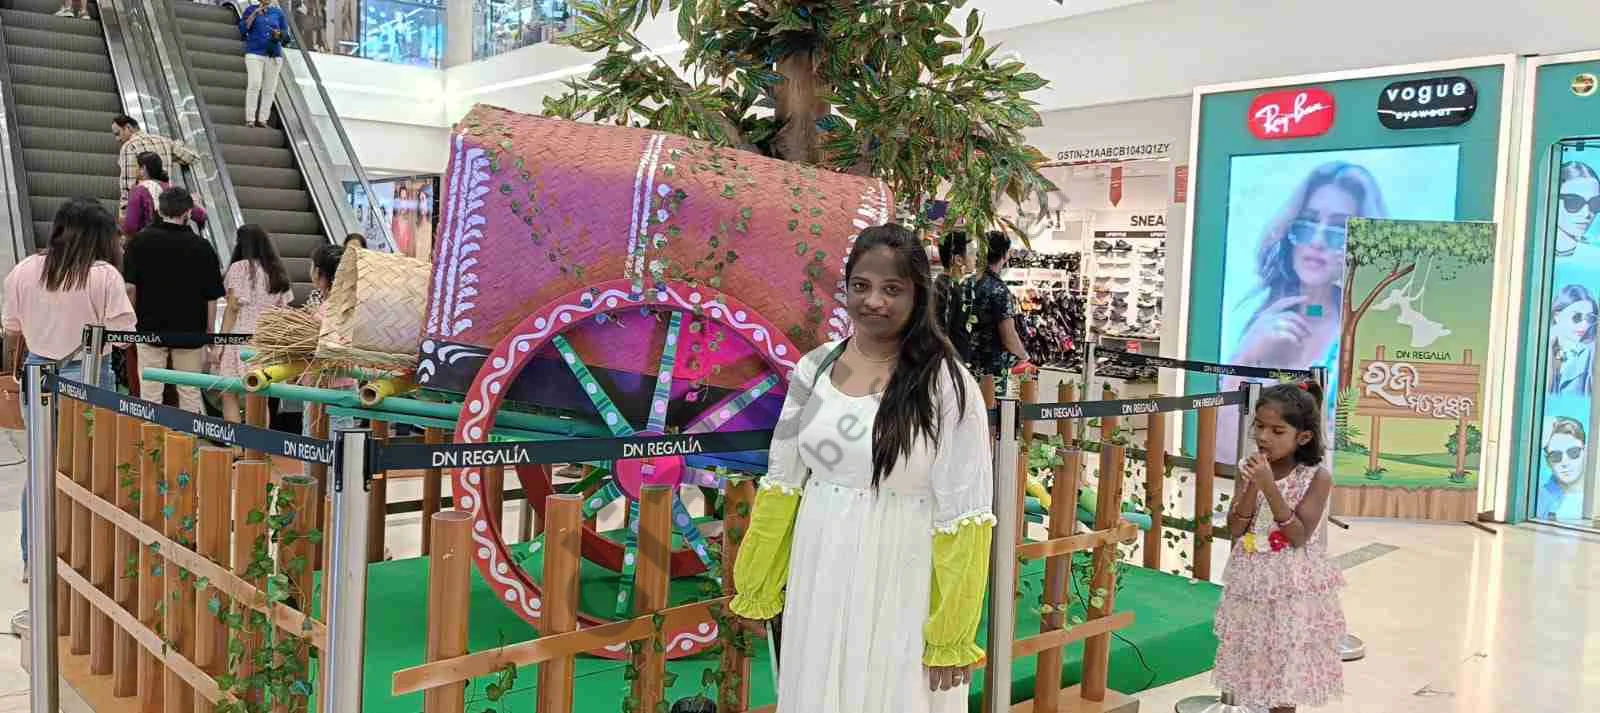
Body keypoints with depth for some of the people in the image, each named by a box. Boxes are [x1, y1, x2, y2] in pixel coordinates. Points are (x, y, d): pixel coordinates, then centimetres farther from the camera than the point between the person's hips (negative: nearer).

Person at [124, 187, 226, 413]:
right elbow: (211, 297, -1)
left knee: (150, 395, 5)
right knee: (190, 395, 8)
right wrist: (209, 334, 10)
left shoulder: (140, 241, -3)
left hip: (150, 328, 0)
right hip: (191, 332, 0)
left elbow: (130, 286, -6)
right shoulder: (202, 248, -3)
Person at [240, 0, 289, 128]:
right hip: (255, 53, -2)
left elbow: (286, 35, 14)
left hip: (274, 55, 2)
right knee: (254, 85, -16)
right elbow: (242, 29, -3)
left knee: (269, 89, -2)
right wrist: (255, 13, -8)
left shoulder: (278, 12, 13)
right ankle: (250, 119, -14)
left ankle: (262, 119, 2)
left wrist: (279, 34, -8)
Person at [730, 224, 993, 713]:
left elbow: (962, 516, -12)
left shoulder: (945, 383, -13)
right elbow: (782, 483, 8)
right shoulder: (813, 368, 0)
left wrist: (949, 635, -11)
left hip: (899, 586, -4)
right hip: (819, 578, 4)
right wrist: (754, 583, 12)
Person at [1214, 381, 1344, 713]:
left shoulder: (1316, 477, -11)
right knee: (1253, 666, 13)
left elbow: (1298, 536, -19)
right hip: (1251, 587, 4)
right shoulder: (1250, 470, 0)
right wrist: (1253, 486, -18)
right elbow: (1234, 530, -5)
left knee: (1285, 673, 7)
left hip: (1292, 592, -3)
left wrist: (1269, 486, -26)